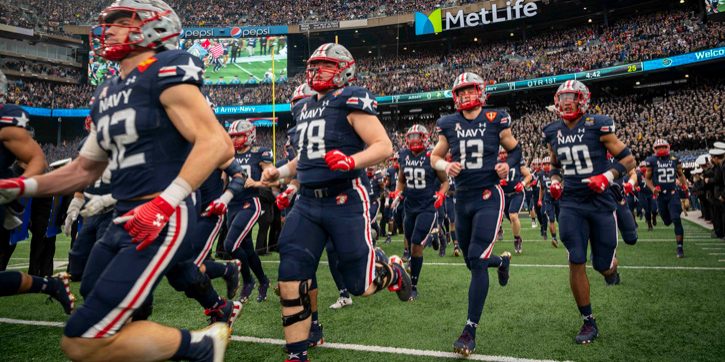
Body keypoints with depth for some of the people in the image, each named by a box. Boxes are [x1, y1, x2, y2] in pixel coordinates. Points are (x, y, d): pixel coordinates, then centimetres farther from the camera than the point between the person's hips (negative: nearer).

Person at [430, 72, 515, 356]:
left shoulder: (495, 120, -2)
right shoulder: (449, 124, 3)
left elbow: (515, 149, 10)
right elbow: (434, 157, 12)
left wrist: (508, 165, -11)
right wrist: (446, 166, -10)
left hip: (488, 197, -4)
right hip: (462, 199, 4)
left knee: (477, 260, -14)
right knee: (473, 261, 14)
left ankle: (470, 330, -4)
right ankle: (502, 261, 51)